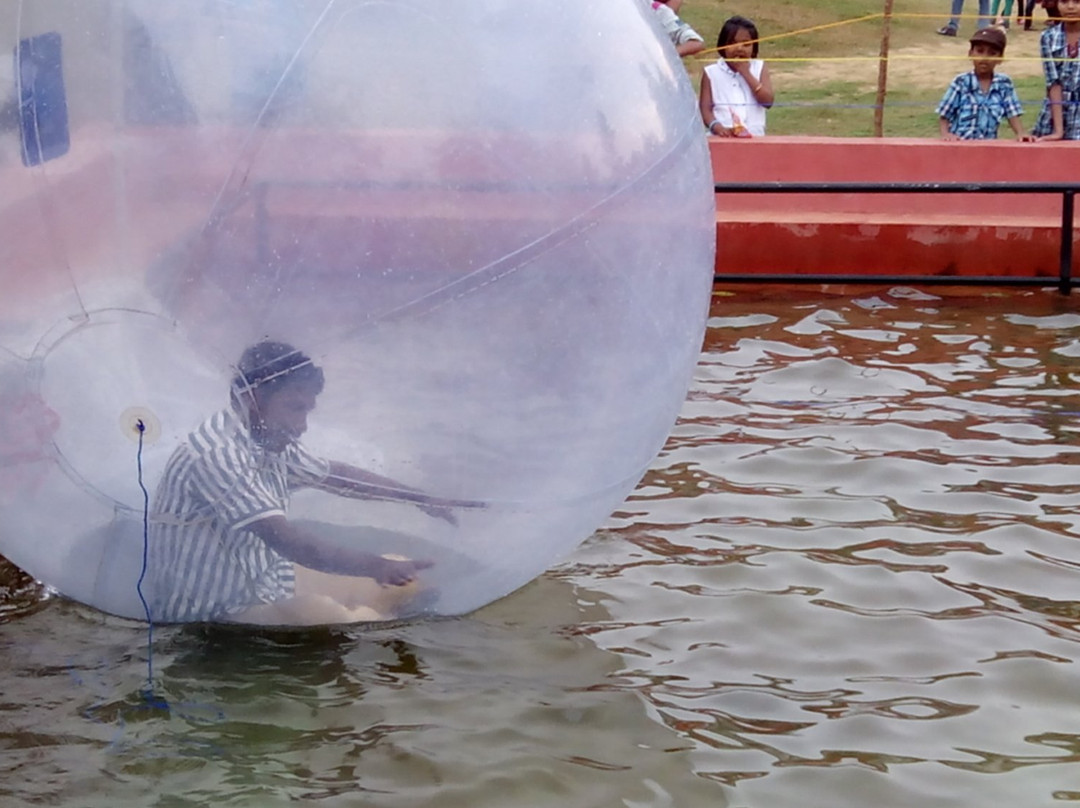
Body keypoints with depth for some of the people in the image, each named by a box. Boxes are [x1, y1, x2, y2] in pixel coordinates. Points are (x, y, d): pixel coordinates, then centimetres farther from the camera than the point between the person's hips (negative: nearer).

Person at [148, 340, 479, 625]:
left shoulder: (271, 443, 4)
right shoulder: (216, 455, -25)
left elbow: (335, 475, 20)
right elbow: (286, 539, -32)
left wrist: (421, 498, 19)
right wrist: (375, 566, -35)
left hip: (265, 582, 10)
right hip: (210, 618, -10)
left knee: (401, 580, 7)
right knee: (321, 615, -36)